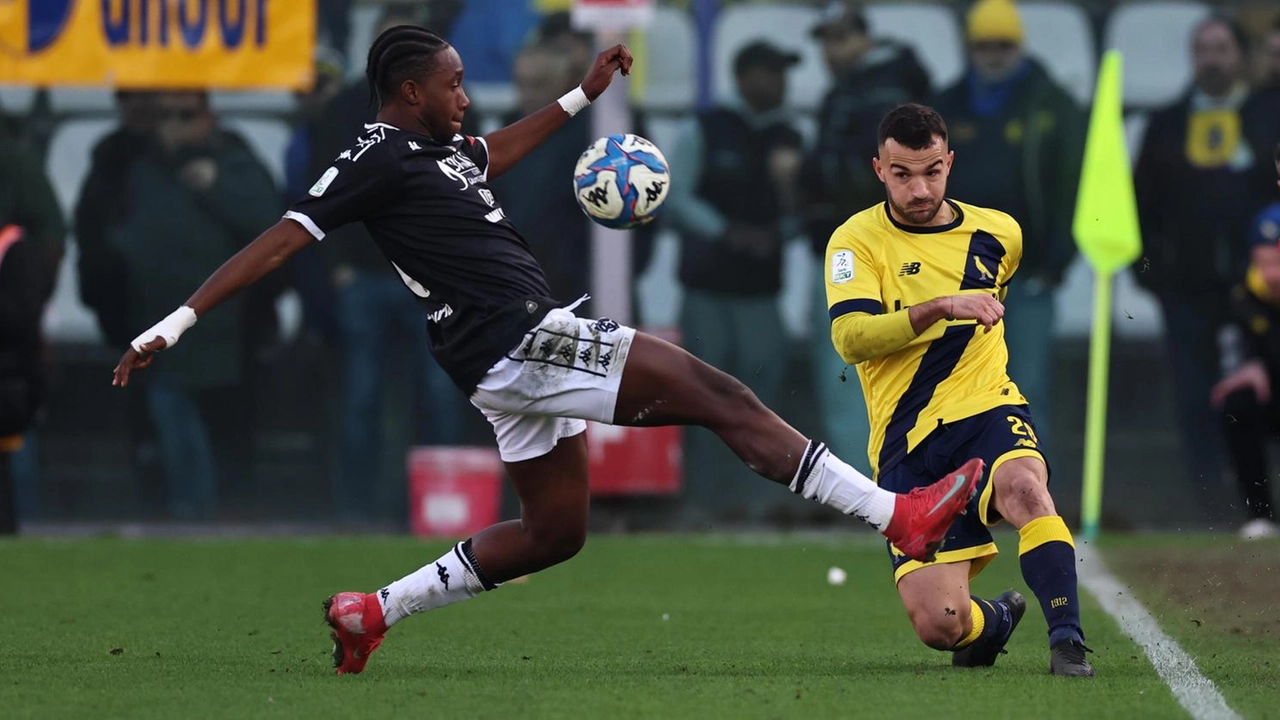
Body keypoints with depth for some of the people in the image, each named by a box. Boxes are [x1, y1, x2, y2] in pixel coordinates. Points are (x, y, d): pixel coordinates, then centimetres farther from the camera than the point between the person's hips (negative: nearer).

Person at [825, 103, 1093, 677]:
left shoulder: (999, 235, 9)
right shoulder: (857, 240, -2)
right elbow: (850, 338, -19)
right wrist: (940, 307, -26)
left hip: (986, 413, 1)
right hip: (906, 443, -1)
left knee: (1023, 485, -37)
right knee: (938, 624, -13)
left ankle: (1068, 641, -32)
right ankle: (996, 620, 23)